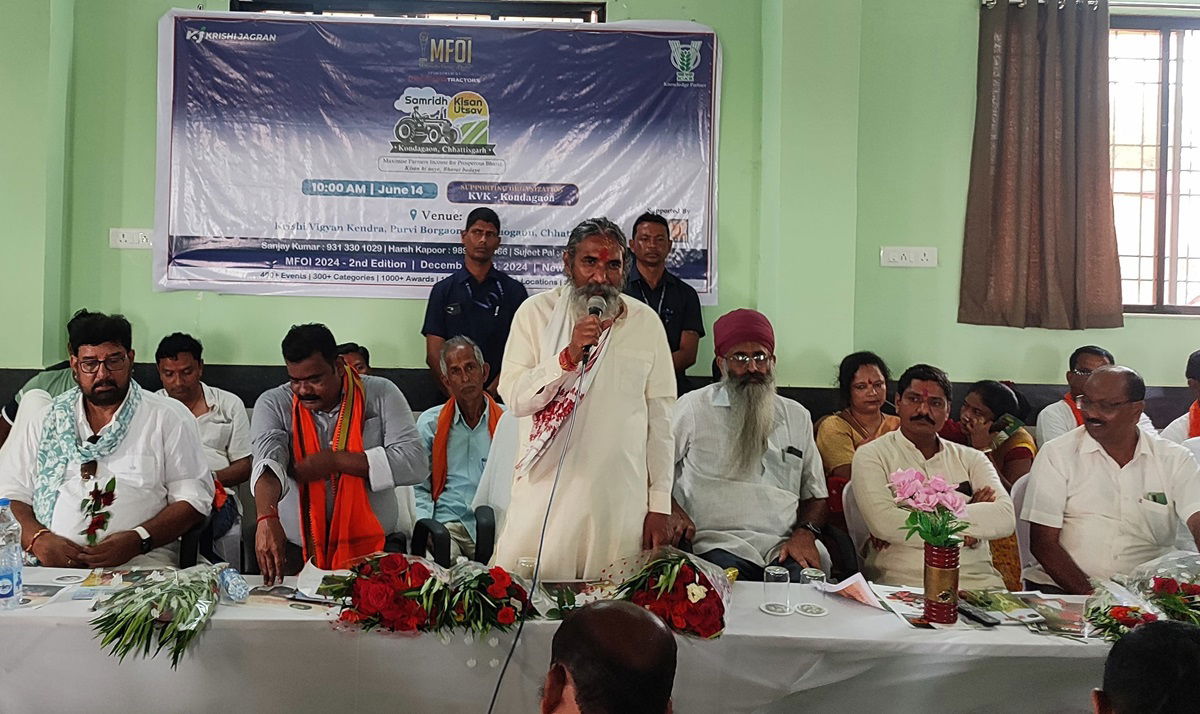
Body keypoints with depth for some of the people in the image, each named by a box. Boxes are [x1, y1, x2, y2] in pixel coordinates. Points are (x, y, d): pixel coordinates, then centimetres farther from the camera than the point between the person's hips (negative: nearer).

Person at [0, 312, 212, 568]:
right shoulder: (46, 420, 18)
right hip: (50, 561, 2)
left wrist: (138, 540, -13)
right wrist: (38, 538, -7)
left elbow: (194, 498, 2)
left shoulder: (169, 418, 8)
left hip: (139, 561, -2)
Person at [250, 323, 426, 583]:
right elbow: (268, 461, -16)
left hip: (372, 545, -1)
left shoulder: (380, 394, 0)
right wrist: (267, 518, -35)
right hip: (297, 548, 1)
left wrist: (336, 461, -14)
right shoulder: (273, 404, 2)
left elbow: (416, 463, -9)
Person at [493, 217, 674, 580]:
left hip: (620, 501, 1)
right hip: (544, 493, -1)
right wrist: (569, 355, -20)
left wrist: (660, 504, 3)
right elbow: (515, 397, -7)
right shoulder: (536, 312, 1)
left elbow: (660, 418, 5)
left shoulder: (646, 323, 4)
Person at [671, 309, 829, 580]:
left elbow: (815, 496, 22)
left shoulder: (797, 416, 22)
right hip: (720, 544, -2)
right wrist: (672, 511, -11)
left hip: (785, 547, 3)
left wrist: (805, 533, 1)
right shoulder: (693, 407, 11)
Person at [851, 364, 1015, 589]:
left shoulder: (970, 459, 17)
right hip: (901, 584, -3)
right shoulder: (871, 455, 7)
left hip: (977, 581, 3)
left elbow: (1005, 519, 0)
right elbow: (882, 523, -10)